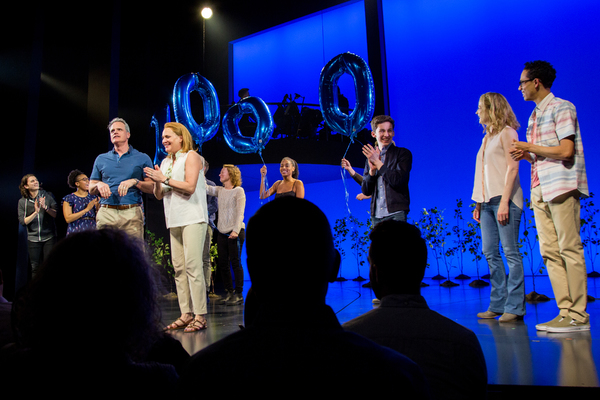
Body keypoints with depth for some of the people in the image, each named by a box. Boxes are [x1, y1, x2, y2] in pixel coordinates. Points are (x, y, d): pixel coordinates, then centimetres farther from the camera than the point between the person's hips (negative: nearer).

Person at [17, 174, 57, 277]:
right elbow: (23, 221, -5)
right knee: (35, 268, 4)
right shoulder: (22, 201, 3)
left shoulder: (48, 196, 2)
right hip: (33, 238, 1)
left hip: (49, 237, -1)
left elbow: (56, 214, -4)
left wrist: (46, 208, -18)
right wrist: (35, 212, -16)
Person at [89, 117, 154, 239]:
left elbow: (152, 187, 5)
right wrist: (99, 185, -3)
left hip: (132, 215, -2)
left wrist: (134, 182, -11)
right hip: (106, 214, 2)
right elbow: (91, 190, 19)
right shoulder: (101, 159, 19)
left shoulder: (142, 158, 12)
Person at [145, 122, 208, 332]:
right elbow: (159, 195, 19)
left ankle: (200, 316, -9)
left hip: (192, 218, -7)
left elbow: (190, 187, -11)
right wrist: (157, 181, 0)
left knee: (193, 265, -12)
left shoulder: (191, 156, 1)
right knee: (179, 267, 4)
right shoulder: (165, 162, 21)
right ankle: (186, 314, 9)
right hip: (175, 220, 7)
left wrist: (165, 179, -10)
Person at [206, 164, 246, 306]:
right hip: (221, 232, 6)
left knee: (235, 262, -3)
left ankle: (238, 294, 5)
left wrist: (236, 230, -18)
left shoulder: (238, 191, -3)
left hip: (235, 232, -6)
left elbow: (240, 213, -10)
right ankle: (229, 292, 19)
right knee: (222, 263, 7)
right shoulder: (219, 190, 15)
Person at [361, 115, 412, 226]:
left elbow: (398, 181, -11)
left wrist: (378, 162, -6)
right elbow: (366, 191, 10)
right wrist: (372, 170, -6)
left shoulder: (403, 153, 3)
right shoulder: (371, 157, 15)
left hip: (396, 213, -4)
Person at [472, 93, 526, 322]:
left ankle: (515, 307, -1)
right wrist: (478, 203, 12)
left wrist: (504, 201, -19)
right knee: (490, 253, 5)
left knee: (510, 252, -6)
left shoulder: (506, 132, -1)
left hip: (503, 199, -8)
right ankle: (498, 305, 10)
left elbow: (512, 168, -11)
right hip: (487, 201, 8)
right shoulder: (488, 137, 21)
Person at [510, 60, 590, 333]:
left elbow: (566, 151, -14)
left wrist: (529, 148, -5)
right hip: (540, 190, 8)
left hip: (561, 187, -8)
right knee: (549, 252, 3)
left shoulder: (561, 108, -2)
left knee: (569, 250, -8)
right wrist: (526, 155, 7)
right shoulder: (535, 115, 21)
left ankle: (578, 315, -4)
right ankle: (566, 311, 6)